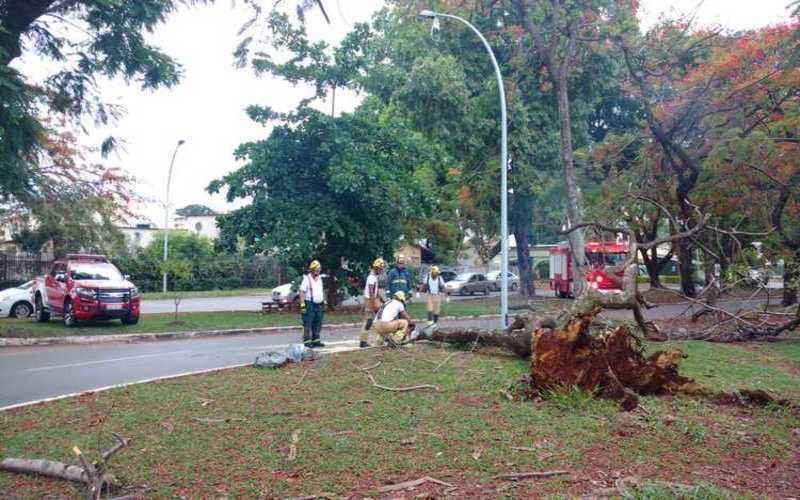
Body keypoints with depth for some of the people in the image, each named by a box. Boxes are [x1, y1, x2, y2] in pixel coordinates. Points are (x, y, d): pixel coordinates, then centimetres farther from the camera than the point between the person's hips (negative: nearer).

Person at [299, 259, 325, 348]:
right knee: (308, 324, -5)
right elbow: (302, 292, -11)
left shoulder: (320, 279, 14)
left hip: (319, 305, 7)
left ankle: (316, 340, 18)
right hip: (309, 305, -7)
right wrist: (302, 305, -17)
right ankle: (307, 341, 0)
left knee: (318, 324, 10)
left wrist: (324, 302, 17)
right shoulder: (307, 278, -8)